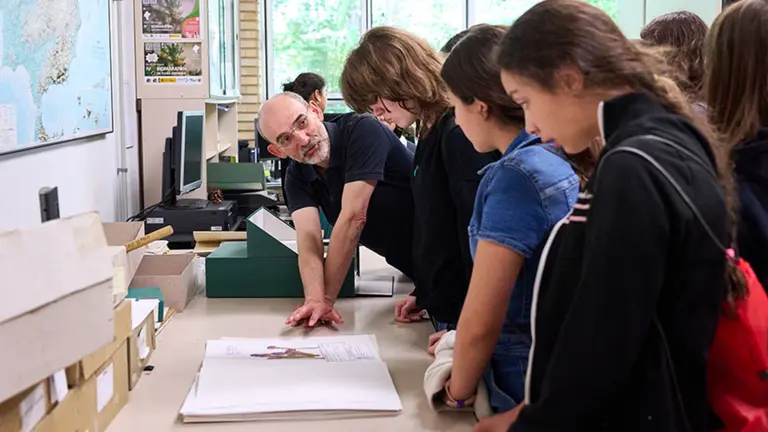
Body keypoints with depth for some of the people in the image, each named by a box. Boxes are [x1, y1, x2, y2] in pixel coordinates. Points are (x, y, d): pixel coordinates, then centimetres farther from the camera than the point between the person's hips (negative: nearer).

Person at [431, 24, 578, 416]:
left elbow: (480, 321, -21)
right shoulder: (564, 160, 3)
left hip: (526, 389, -8)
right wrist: (464, 341, 15)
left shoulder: (516, 175, -22)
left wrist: (459, 390, -6)